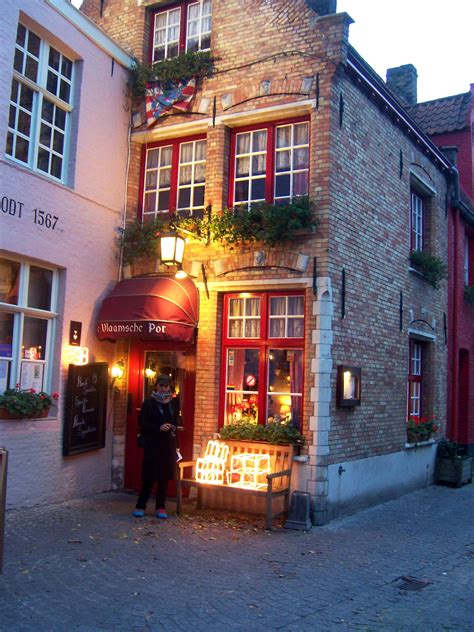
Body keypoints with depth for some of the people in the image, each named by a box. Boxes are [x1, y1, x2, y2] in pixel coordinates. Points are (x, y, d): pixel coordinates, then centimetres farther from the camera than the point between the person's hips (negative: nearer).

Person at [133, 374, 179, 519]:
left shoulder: (173, 404, 11)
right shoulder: (149, 403, -2)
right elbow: (142, 424, -6)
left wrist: (173, 428, 2)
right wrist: (159, 427, -17)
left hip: (169, 445, 4)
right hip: (152, 445, -4)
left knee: (165, 477, 5)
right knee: (149, 477, -3)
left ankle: (161, 507, 16)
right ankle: (140, 506, 10)